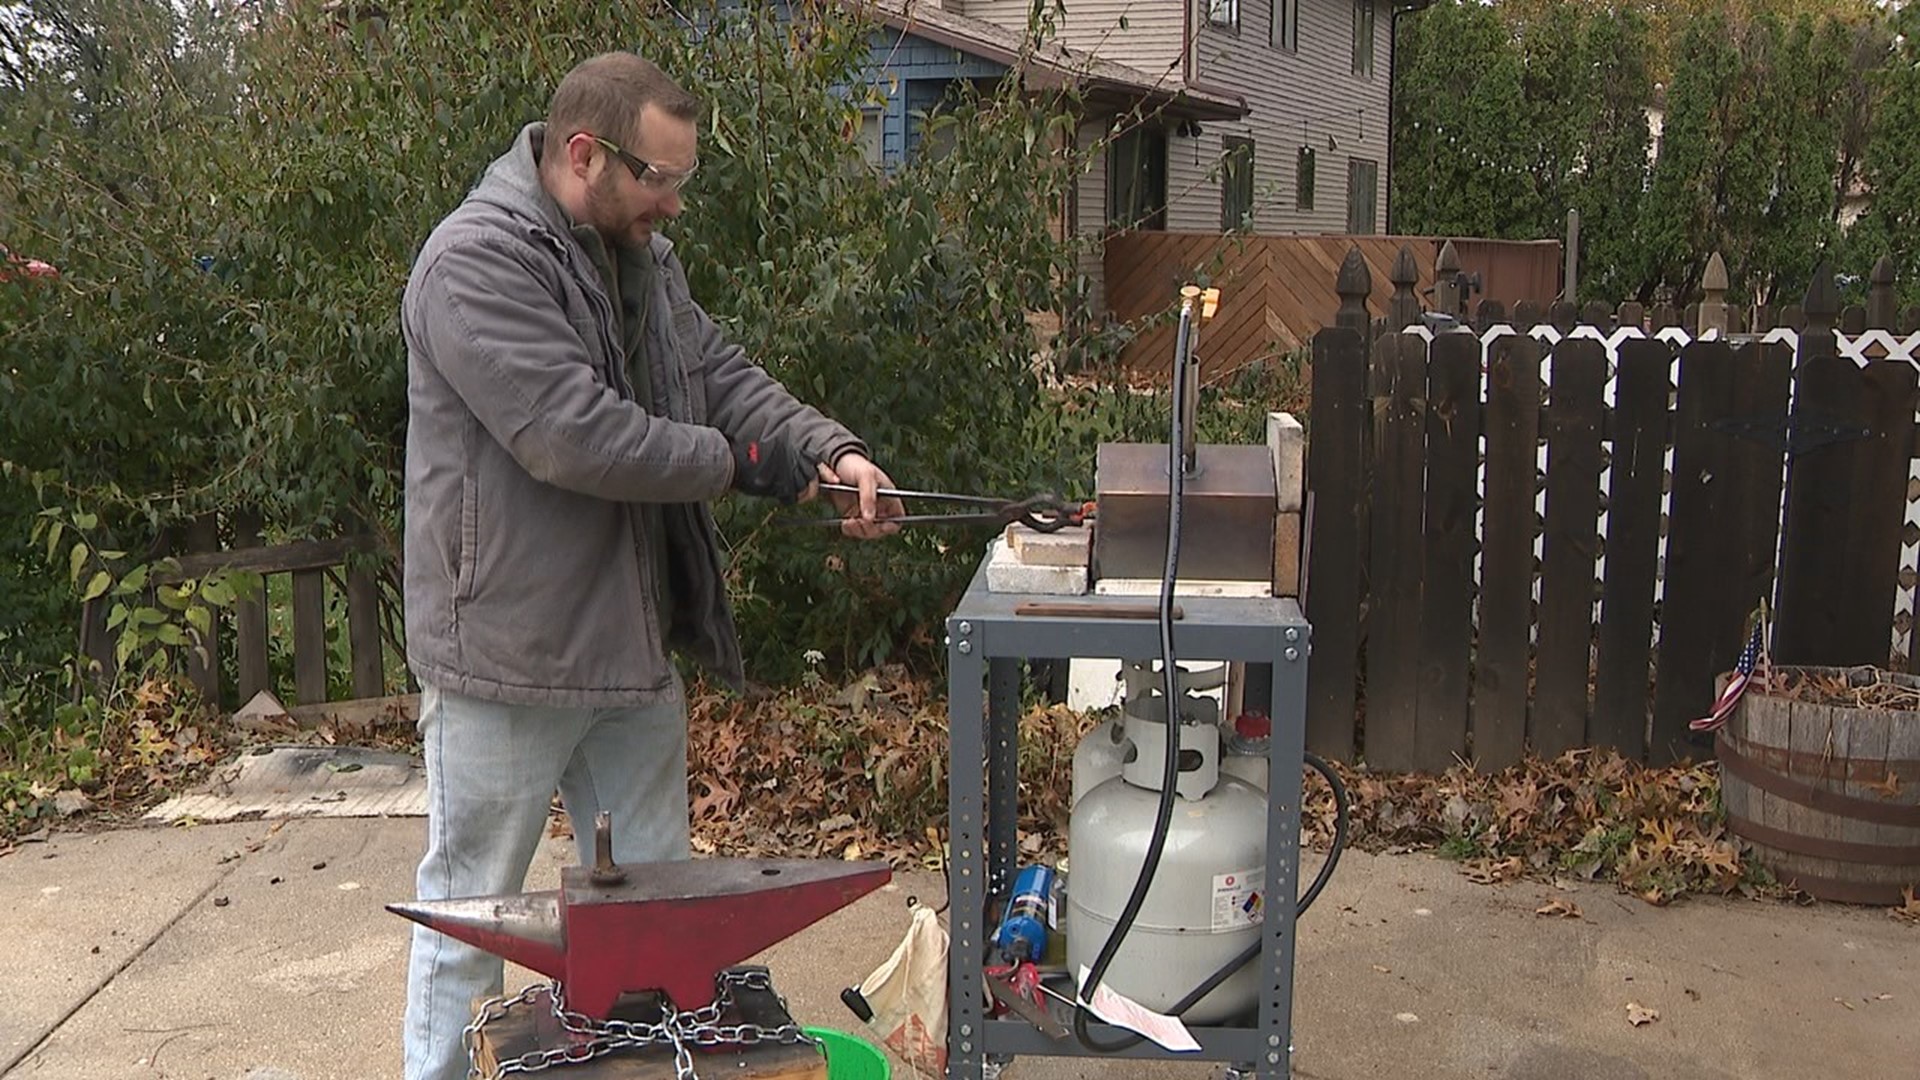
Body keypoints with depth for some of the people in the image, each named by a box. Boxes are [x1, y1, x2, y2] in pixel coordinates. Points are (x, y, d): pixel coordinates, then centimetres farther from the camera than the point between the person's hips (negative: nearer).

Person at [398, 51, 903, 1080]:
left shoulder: (642, 258, 10)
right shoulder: (477, 261, -19)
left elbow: (723, 376, 9)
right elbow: (576, 434, -28)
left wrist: (829, 451, -9)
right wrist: (731, 461, -15)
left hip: (632, 645, 8)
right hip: (507, 657, -8)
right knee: (471, 908, 10)